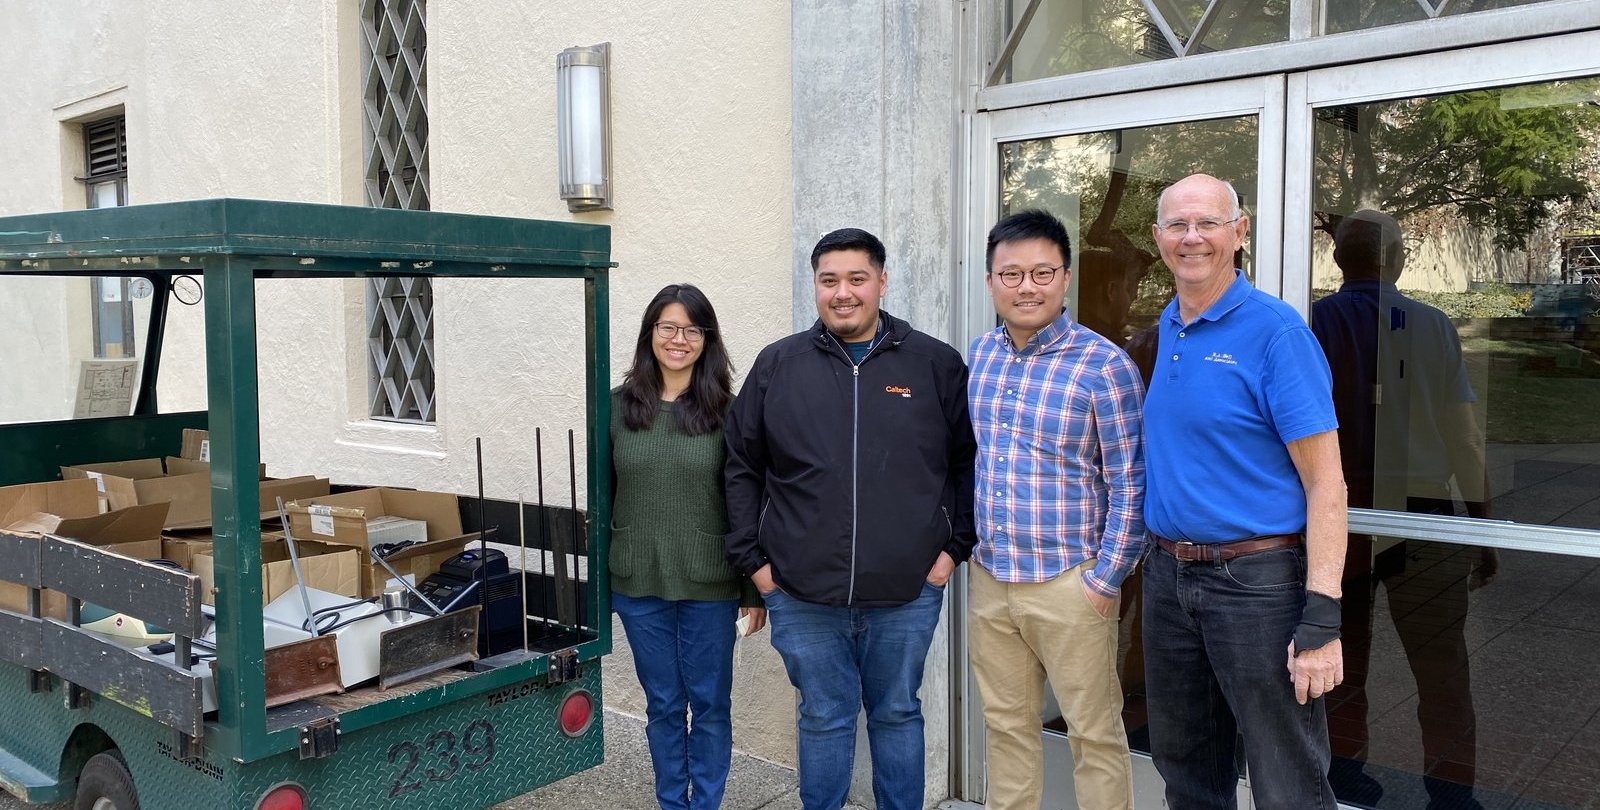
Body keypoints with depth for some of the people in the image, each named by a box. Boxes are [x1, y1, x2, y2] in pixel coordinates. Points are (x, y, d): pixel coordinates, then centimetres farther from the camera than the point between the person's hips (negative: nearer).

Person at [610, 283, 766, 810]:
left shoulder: (726, 411, -5)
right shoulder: (619, 407, 1)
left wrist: (755, 590, -3)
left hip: (710, 585, -2)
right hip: (637, 583, 2)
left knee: (710, 704, 10)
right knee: (663, 704, 14)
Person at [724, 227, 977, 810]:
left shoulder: (936, 364, 1)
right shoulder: (777, 366, 3)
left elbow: (967, 462, 6)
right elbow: (742, 468, 7)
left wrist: (955, 544, 0)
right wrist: (752, 558, 2)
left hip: (907, 592, 0)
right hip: (802, 594, 1)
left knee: (897, 715, 15)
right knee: (823, 719, 13)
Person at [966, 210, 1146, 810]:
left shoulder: (1104, 366, -12)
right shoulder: (979, 356, 6)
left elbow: (1130, 484, -10)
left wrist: (1106, 579, -11)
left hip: (1069, 583, -5)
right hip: (988, 579, 5)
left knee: (1094, 734, 7)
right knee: (1005, 726, 18)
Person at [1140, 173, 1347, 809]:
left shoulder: (1275, 330, -12)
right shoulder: (1166, 328, 9)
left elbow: (1325, 482, -15)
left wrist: (1322, 619, -21)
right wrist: (1157, 556, 11)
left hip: (1256, 581, -7)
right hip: (1168, 577, 7)